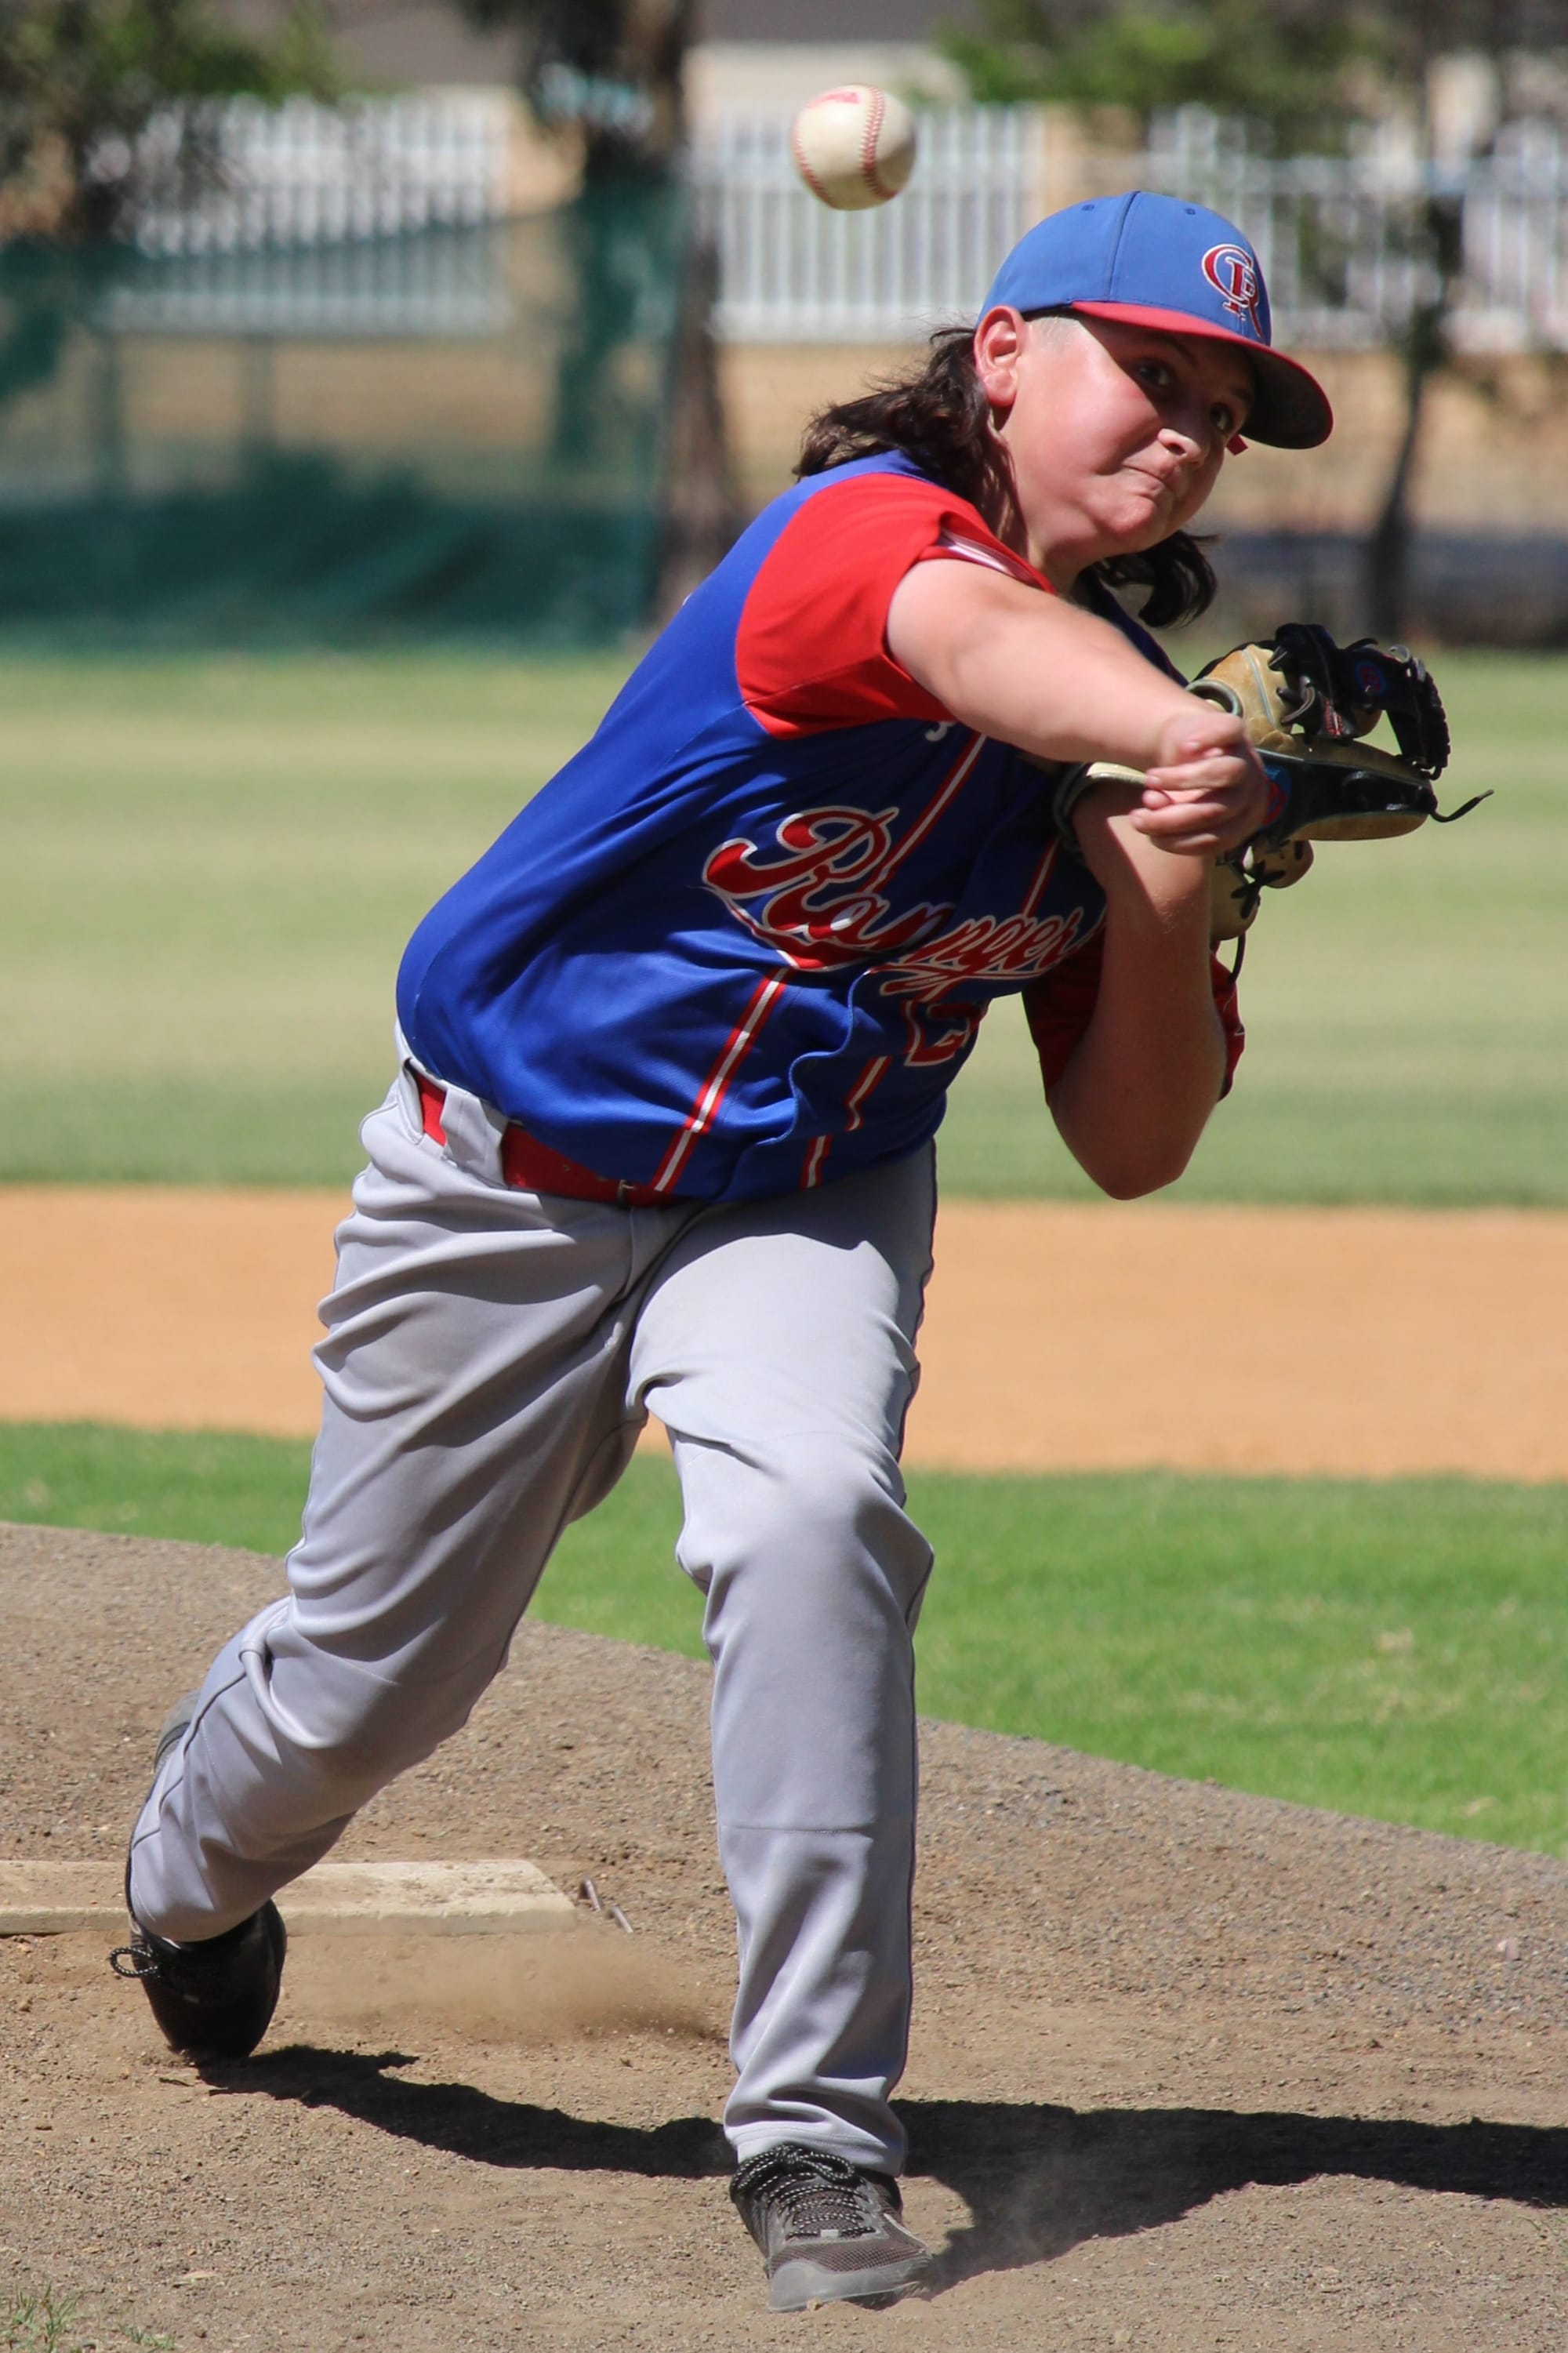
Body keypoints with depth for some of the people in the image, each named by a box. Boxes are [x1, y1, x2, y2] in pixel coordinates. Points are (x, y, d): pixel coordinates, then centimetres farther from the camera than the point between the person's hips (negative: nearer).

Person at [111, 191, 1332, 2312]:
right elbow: (981, 644, -51)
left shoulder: (1130, 737, -7)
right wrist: (1175, 738, -72)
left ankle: (819, 2136, -22)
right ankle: (195, 1878, 49)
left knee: (811, 1518, -28)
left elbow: (1133, 1149, -5)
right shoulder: (863, 534, -25)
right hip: (508, 1186, -3)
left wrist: (1163, 903, -23)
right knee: (372, 1675, 10)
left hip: (805, 1209, 3)